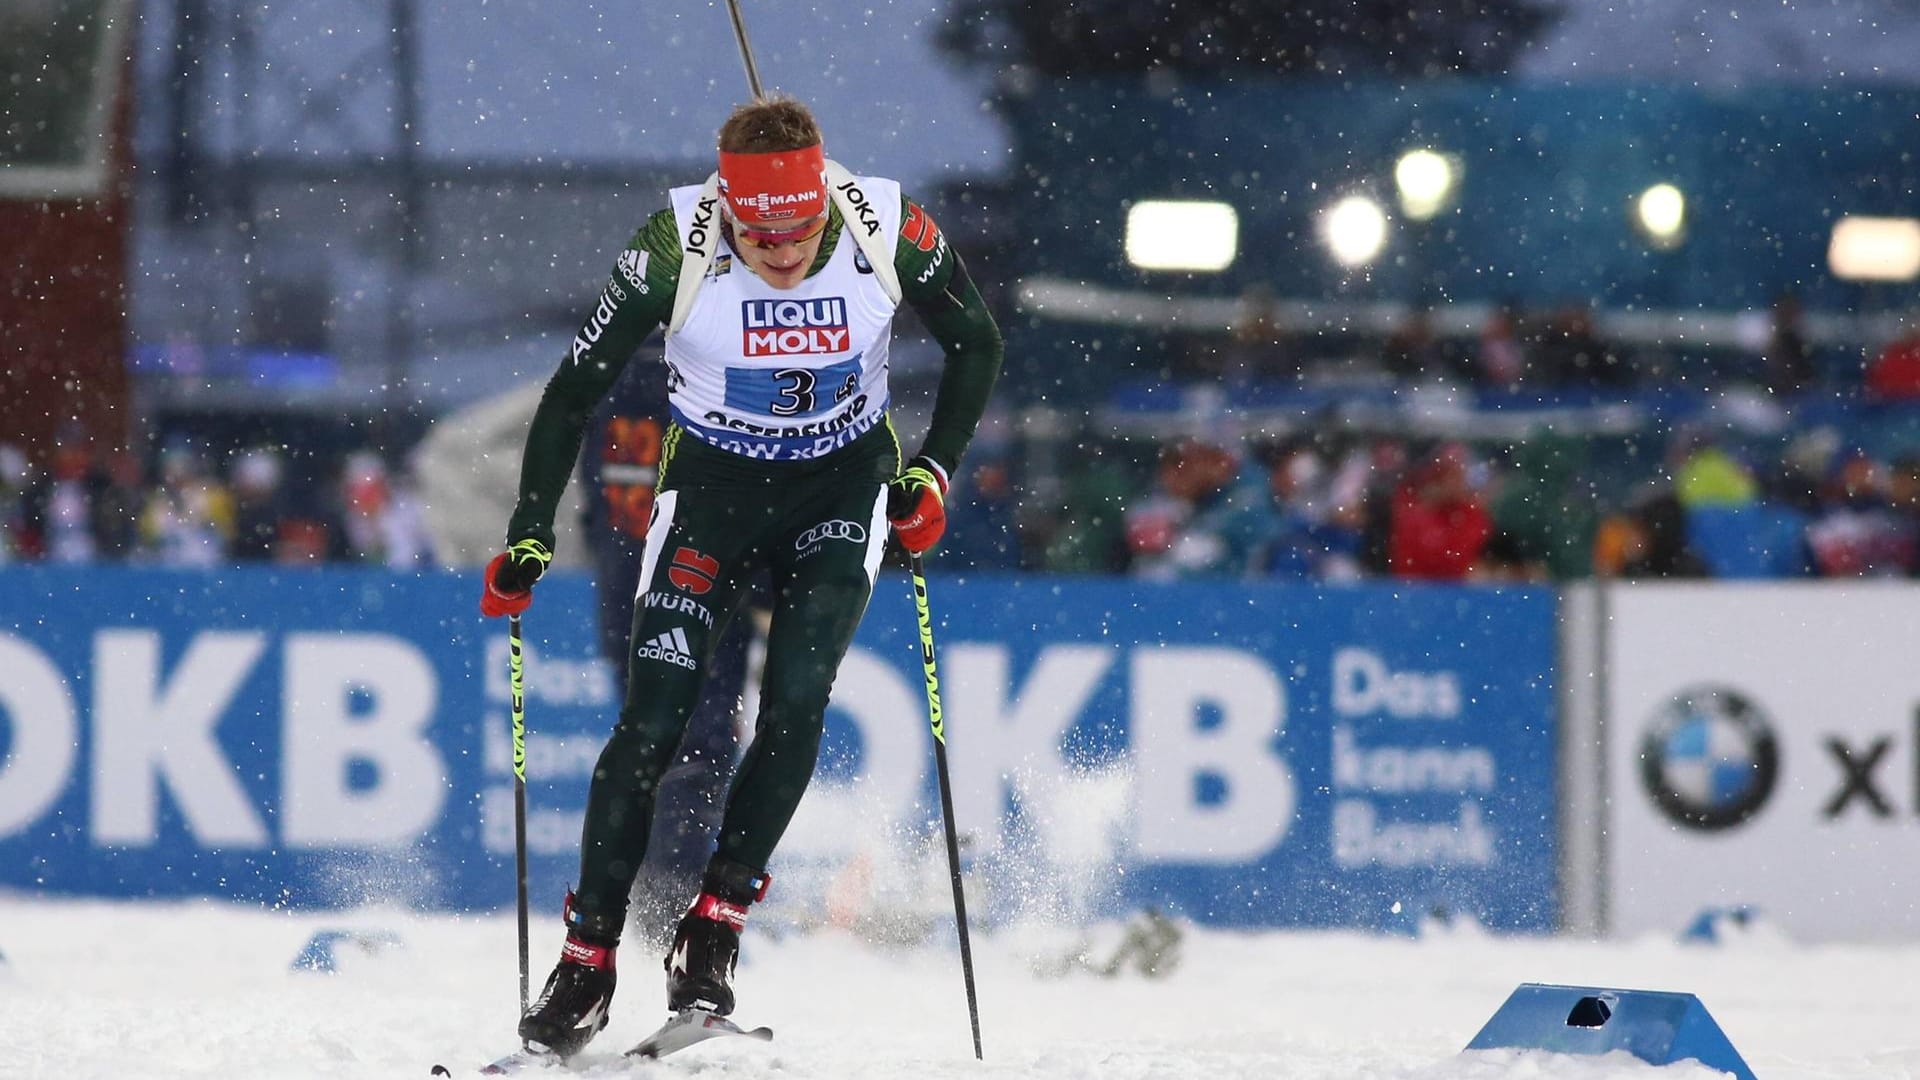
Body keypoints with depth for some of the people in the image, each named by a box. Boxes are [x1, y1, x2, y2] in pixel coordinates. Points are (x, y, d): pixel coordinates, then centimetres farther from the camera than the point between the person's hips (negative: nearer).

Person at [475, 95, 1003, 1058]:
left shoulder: (888, 232, -21)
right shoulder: (674, 250, -24)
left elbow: (976, 345, -1)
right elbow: (574, 390, -12)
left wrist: (934, 470, -12)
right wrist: (529, 538, -14)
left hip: (842, 491, 1)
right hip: (711, 485, -1)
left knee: (795, 701, -18)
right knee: (654, 721, -11)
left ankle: (715, 927, -7)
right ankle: (587, 956, -1)